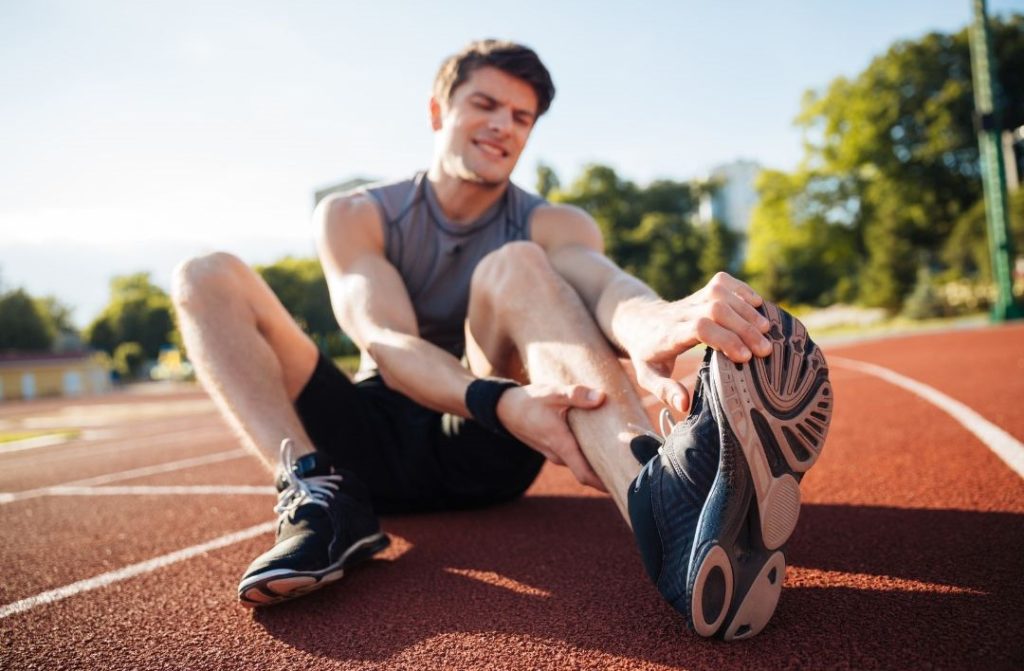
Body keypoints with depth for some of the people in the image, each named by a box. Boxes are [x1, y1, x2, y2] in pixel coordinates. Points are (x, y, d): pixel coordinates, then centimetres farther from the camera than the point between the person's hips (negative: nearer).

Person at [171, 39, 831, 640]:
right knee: (208, 276, -12)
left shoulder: (555, 225, 1)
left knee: (516, 268, -27)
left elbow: (604, 282, -25)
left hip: (482, 453, -1)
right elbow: (385, 341, -20)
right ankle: (321, 493, -35)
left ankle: (657, 494, -52)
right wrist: (501, 401, -41)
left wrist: (652, 327, -51)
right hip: (372, 445, 2)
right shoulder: (354, 216, 0)